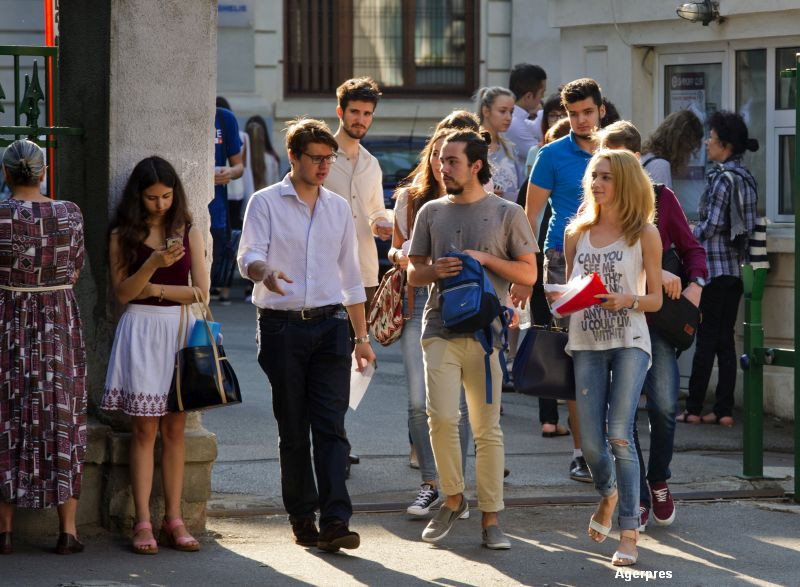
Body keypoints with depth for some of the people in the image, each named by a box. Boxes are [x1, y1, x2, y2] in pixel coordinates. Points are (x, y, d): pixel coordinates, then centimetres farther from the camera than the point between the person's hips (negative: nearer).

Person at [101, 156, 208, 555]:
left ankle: (173, 520, 4)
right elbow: (122, 292, -5)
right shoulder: (123, 235, 3)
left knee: (174, 429, 2)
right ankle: (143, 523, -3)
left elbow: (201, 291, 1)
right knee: (144, 429, -3)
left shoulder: (188, 233, 7)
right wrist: (155, 263, -18)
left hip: (180, 331, 2)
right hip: (141, 331, -2)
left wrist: (153, 289, -6)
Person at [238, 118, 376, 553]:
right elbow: (248, 257, -11)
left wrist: (362, 336, 16)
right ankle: (302, 517, 13)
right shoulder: (266, 203, 2)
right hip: (282, 326, -2)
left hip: (330, 325, 2)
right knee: (293, 430, 3)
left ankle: (335, 521, -14)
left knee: (331, 426, -8)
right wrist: (265, 273, -36)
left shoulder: (339, 208, 14)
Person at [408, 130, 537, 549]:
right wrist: (436, 271, -7)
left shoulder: (507, 214, 5)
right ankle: (452, 499, 9)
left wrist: (486, 259, -9)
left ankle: (490, 519, 5)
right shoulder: (431, 212, 12)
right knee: (442, 418, -12)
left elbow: (528, 273, 5)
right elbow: (413, 273, 15)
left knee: (487, 428, 0)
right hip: (441, 330, 2)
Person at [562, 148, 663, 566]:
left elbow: (655, 298, 2)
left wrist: (627, 301, -18)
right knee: (590, 442, 1)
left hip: (629, 341, -3)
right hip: (586, 343, 3)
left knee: (619, 435, -15)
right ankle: (607, 495, 35)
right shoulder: (577, 232, 11)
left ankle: (629, 532, -9)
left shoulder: (644, 233, 0)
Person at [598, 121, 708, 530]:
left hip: (658, 316, 0)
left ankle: (659, 481, 17)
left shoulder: (661, 198, 8)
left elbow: (690, 247, 12)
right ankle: (637, 496, 9)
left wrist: (696, 283, -9)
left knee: (664, 405, -8)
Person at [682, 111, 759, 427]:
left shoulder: (722, 177, -14)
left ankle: (694, 408, 2)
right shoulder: (746, 176, 10)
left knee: (706, 339, -3)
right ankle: (724, 410, 7)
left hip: (714, 266, -8)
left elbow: (712, 224, -18)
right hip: (737, 267, 8)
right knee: (725, 338, 8)